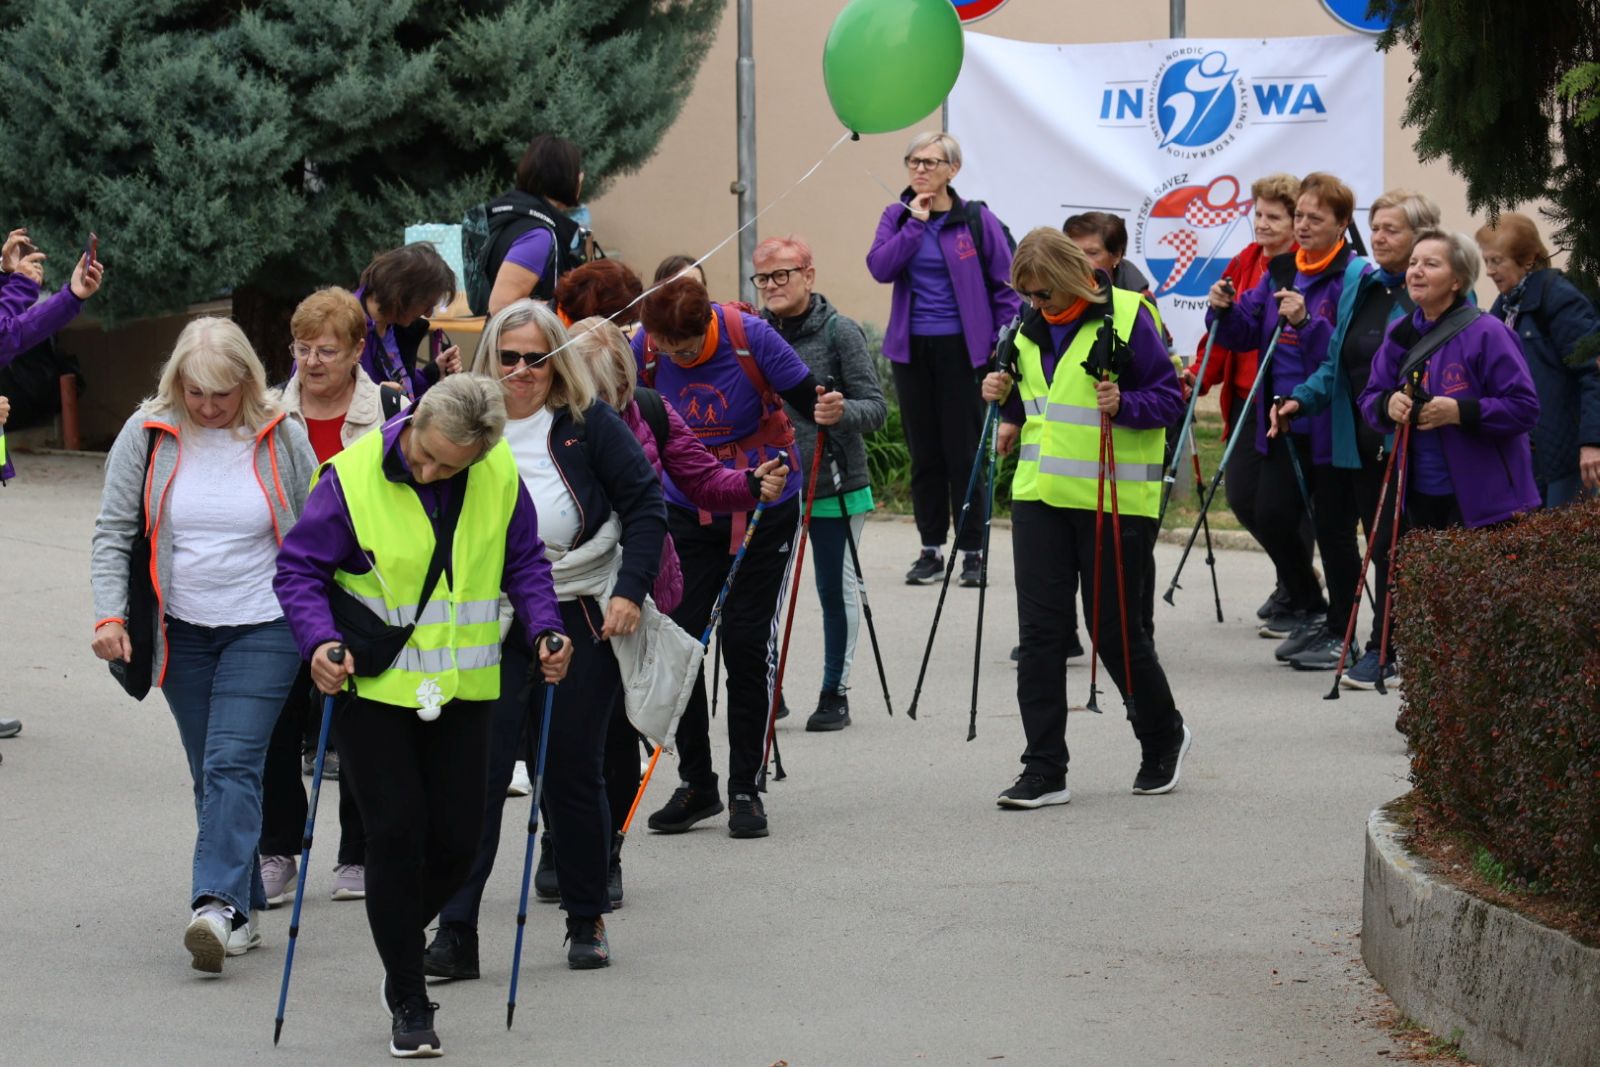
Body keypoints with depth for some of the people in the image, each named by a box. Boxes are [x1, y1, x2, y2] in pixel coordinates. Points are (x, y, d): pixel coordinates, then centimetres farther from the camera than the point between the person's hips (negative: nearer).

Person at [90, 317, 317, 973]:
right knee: (209, 773, 7)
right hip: (182, 631, 3)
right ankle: (244, 910, 15)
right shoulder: (147, 435, -2)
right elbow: (113, 531, 2)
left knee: (233, 763, -15)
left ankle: (218, 903, -23)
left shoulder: (281, 439, -4)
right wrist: (109, 614, -9)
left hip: (264, 629, -3)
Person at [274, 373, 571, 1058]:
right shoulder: (353, 477, -17)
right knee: (396, 835, -5)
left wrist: (544, 628, -7)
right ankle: (408, 1004, 8)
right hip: (372, 686, -3)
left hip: (459, 688, 3)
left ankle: (401, 939, 36)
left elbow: (524, 562, 9)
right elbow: (299, 569, -10)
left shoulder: (501, 475, -5)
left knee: (457, 840, 5)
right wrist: (320, 640, -26)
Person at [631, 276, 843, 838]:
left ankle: (745, 789, 9)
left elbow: (805, 395, -12)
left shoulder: (751, 337, -19)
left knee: (746, 645, -2)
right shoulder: (646, 348, -12)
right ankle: (696, 783, 12)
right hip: (687, 512, 3)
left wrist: (829, 410, -33)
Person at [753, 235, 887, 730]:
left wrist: (839, 412, -30)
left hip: (835, 486, -3)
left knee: (837, 588, 6)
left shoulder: (840, 331, -8)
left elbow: (875, 407, -9)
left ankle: (835, 693, 17)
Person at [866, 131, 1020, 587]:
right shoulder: (897, 217, 6)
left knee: (964, 451, -2)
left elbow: (1005, 284, 1)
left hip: (961, 348, -3)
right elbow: (880, 267, -10)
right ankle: (931, 549, 15)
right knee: (924, 452, 8)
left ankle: (972, 550, 5)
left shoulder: (976, 219, -2)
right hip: (911, 349, 3)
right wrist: (915, 223, -13)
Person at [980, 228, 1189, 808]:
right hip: (1040, 495, 6)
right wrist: (1007, 395, 3)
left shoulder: (1126, 316, -10)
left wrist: (1125, 404, -25)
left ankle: (1164, 737, 29)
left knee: (1114, 629, 3)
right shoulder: (1031, 325, 10)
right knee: (1040, 630, 0)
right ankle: (1044, 771, 3)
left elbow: (1169, 396, -7)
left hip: (1114, 500, -6)